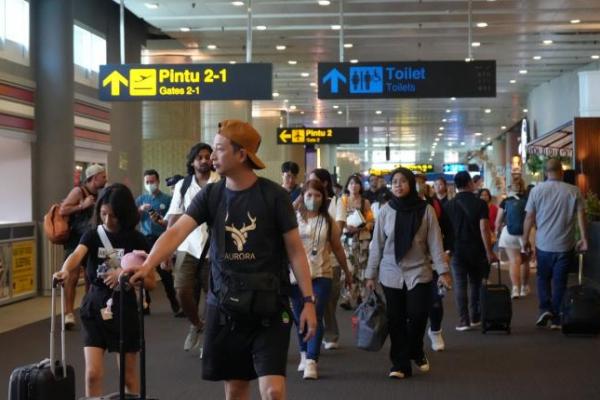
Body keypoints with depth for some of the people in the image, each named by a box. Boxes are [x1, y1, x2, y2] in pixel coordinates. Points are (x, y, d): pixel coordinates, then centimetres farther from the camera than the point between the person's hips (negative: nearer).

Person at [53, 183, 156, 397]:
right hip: (95, 307, 1)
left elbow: (151, 282, -4)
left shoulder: (136, 240, -5)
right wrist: (65, 271, -46)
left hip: (124, 308, -1)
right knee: (93, 373, -5)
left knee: (129, 375, 8)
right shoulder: (92, 235, -2)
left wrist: (124, 274, -20)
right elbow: (77, 255, -24)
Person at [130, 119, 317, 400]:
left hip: (269, 307, -3)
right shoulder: (210, 195, 0)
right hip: (224, 306, 3)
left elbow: (295, 250, -4)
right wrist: (146, 266, -29)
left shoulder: (274, 196, -8)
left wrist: (308, 300, -10)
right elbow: (176, 232, -12)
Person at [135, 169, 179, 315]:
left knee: (165, 273, -4)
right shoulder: (141, 199, 11)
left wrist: (162, 222, -24)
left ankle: (175, 304, 4)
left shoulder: (167, 199, 0)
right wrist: (140, 209, -14)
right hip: (145, 240, 3)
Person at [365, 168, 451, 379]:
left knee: (417, 316, -8)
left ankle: (416, 352, 21)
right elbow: (376, 245, 6)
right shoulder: (385, 211, 2)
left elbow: (435, 243, -1)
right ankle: (400, 363, 12)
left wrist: (442, 271, -6)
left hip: (419, 272, -1)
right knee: (396, 320, 2)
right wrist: (370, 274, 6)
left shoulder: (425, 210, -1)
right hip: (391, 274, 1)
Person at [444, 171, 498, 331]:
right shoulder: (480, 203, -8)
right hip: (477, 250, 0)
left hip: (458, 250, 0)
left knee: (460, 285, 2)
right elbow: (484, 229, -15)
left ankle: (464, 320, -3)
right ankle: (476, 317, 19)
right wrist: (489, 252, -13)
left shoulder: (449, 205, 0)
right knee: (476, 284, 14)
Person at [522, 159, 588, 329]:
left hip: (543, 245, 0)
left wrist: (525, 239, 8)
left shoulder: (536, 190, -4)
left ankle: (545, 309, 1)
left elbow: (529, 217, -1)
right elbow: (581, 216, -6)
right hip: (565, 245, 0)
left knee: (543, 277, 18)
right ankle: (556, 319, 11)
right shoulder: (574, 191, -4)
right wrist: (584, 238, 1)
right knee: (559, 281, 8)